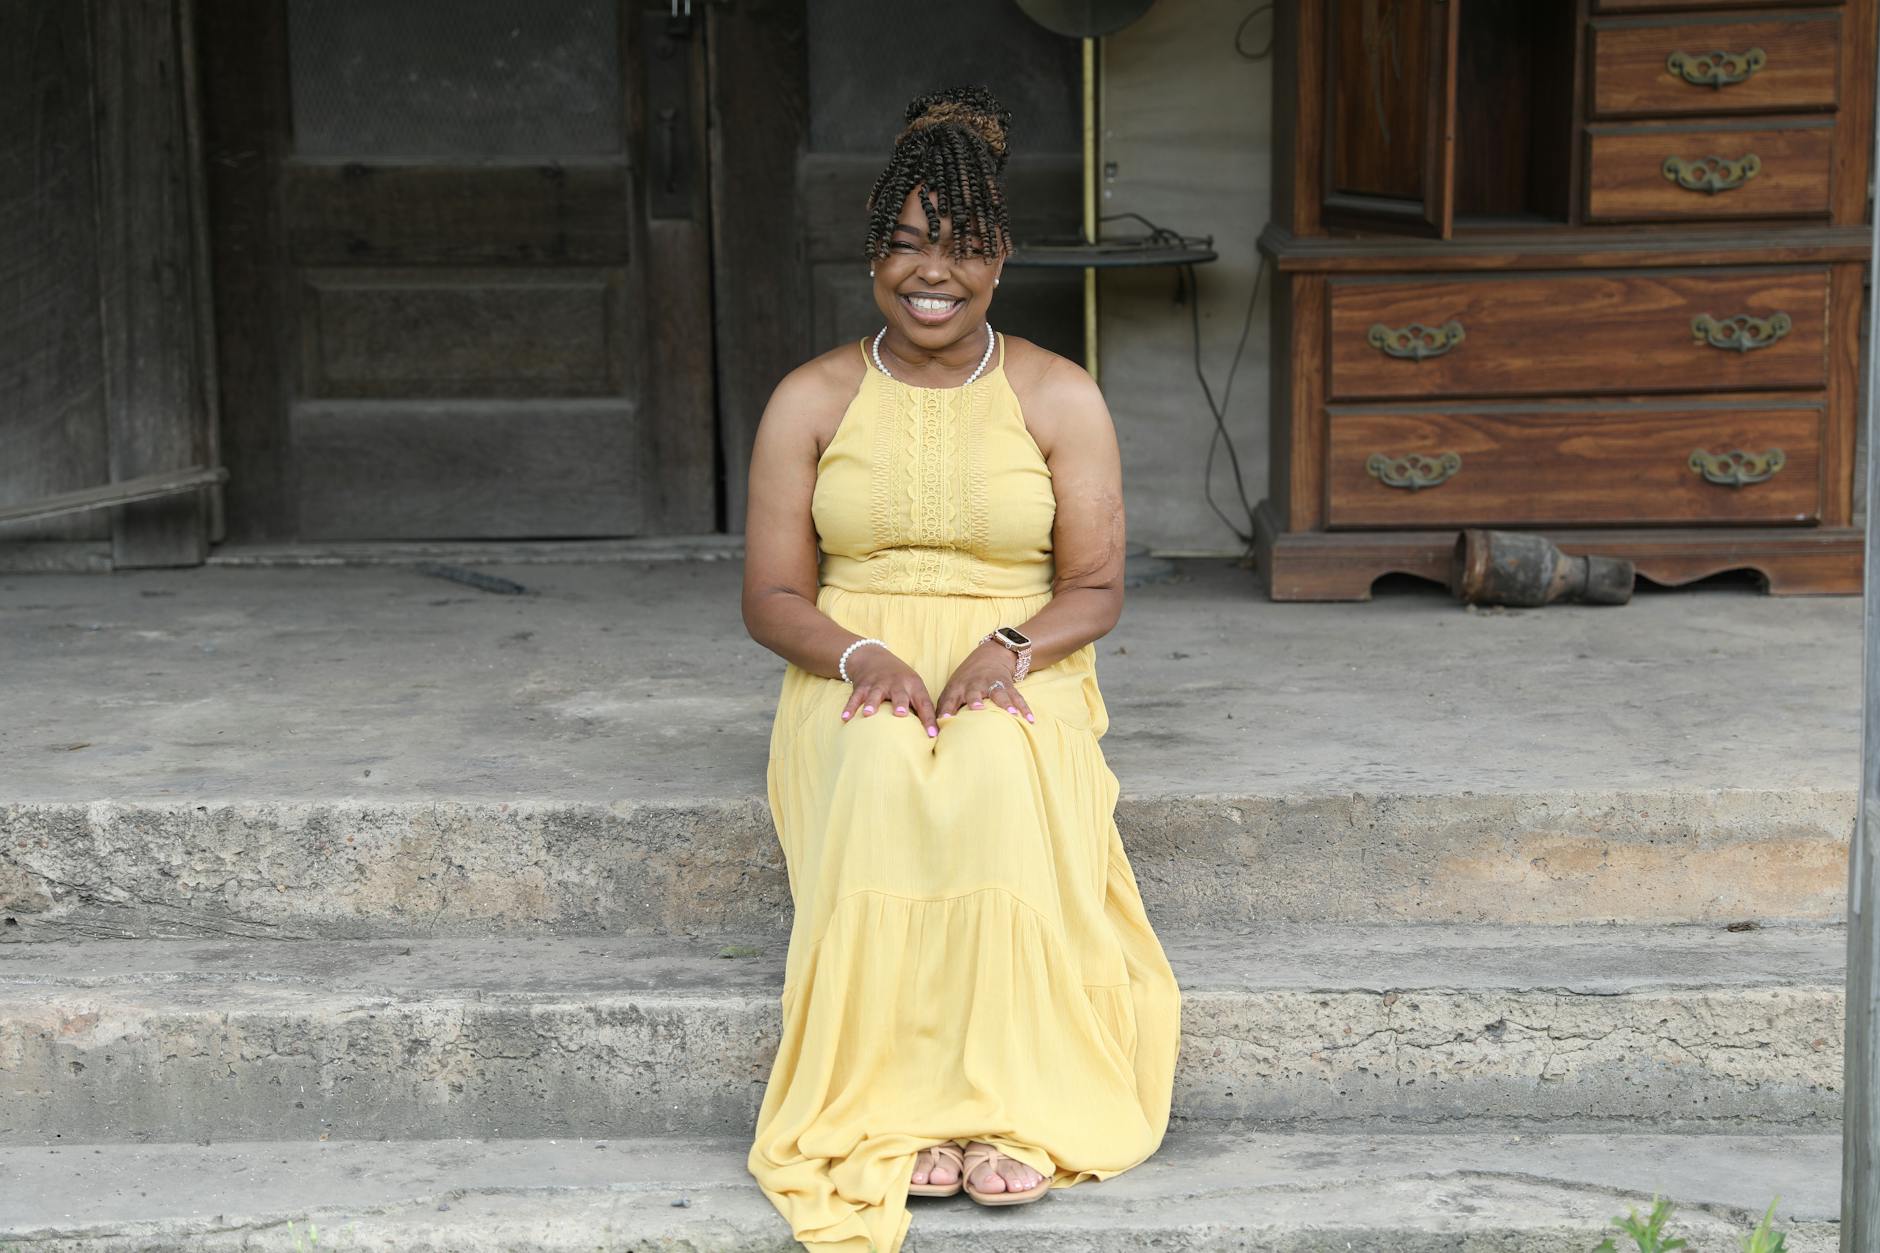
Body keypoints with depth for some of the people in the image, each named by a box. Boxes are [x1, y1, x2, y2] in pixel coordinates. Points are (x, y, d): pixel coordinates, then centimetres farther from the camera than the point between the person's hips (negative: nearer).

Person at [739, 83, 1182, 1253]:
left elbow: (1097, 587, 3)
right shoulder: (812, 400, 6)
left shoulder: (1062, 397, 5)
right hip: (855, 683, 0)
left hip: (1022, 678, 0)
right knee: (885, 776, -37)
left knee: (998, 775, -37)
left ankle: (1008, 1100, -32)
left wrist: (1009, 650, -18)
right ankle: (899, 1101, -33)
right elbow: (772, 596, 4)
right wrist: (863, 655, -17)